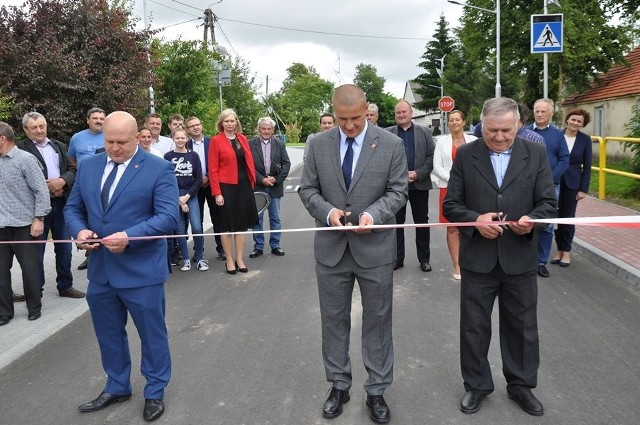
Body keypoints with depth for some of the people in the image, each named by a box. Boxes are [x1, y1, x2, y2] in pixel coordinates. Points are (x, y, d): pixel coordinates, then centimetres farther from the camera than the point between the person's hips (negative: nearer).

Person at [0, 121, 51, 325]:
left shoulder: (26, 159, -7)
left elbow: (41, 190, -9)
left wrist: (38, 219, -14)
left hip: (24, 226, -4)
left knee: (29, 268, 6)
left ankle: (34, 308, 22)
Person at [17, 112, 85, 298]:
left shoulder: (59, 146, 13)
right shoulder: (20, 148, -5)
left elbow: (72, 169, 8)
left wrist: (62, 181, -11)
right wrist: (45, 186, -16)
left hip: (61, 203, 5)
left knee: (64, 248, 13)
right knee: (36, 249, 7)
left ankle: (65, 286, 26)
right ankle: (36, 290, 19)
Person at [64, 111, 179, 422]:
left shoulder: (159, 169, -10)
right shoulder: (88, 166, 7)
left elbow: (168, 216, -16)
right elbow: (72, 208, 12)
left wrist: (129, 237, -27)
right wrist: (79, 231, -9)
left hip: (142, 271, -5)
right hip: (100, 270, 6)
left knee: (152, 334, 10)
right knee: (108, 334, 20)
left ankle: (155, 392, 31)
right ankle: (117, 387, 41)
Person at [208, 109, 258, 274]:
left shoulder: (242, 138, 9)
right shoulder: (216, 140, -5)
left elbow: (249, 162, 12)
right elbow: (213, 169, -8)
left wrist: (252, 183, 6)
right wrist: (217, 193, -14)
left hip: (244, 185, 5)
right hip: (226, 187, -4)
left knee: (241, 223, 10)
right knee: (226, 224, 5)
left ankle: (240, 259, 20)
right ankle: (229, 260, 16)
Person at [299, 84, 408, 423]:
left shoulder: (391, 145, -5)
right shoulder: (318, 144, 0)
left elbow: (398, 191, -3)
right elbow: (307, 189, 3)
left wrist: (373, 213, -21)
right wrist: (327, 211, -17)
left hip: (375, 249, -1)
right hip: (331, 248, 2)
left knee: (377, 321, 10)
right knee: (333, 320, 13)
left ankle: (376, 391, 28)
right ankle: (338, 385, 32)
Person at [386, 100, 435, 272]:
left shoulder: (425, 132, 6)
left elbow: (431, 157, 0)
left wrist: (418, 174, -13)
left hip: (420, 184, 0)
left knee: (422, 222, 7)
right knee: (396, 222, 7)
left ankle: (424, 258, 18)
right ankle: (397, 258, 17)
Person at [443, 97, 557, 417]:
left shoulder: (536, 154, 0)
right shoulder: (465, 155, -2)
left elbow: (548, 202, 0)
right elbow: (450, 204, -2)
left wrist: (533, 221, -21)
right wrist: (475, 219, -21)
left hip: (520, 259, 1)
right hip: (477, 259, 0)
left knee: (522, 327, 15)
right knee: (474, 327, 12)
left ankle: (520, 385, 36)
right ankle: (477, 385, 32)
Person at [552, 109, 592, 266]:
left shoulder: (585, 140, -1)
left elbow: (587, 166, 0)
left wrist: (584, 189, -5)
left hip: (573, 184, -1)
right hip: (555, 182, 1)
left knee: (568, 217, 5)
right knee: (556, 216, 6)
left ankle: (566, 251, 18)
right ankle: (559, 250, 19)